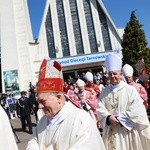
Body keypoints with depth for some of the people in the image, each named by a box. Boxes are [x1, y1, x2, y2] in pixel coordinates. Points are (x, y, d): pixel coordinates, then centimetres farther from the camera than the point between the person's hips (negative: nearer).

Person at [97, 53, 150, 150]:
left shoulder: (130, 89, -5)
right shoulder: (105, 91, 6)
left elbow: (137, 109, -11)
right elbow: (100, 108, 1)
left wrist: (120, 118, -14)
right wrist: (109, 117, -17)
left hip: (127, 131, -3)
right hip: (111, 131, 3)